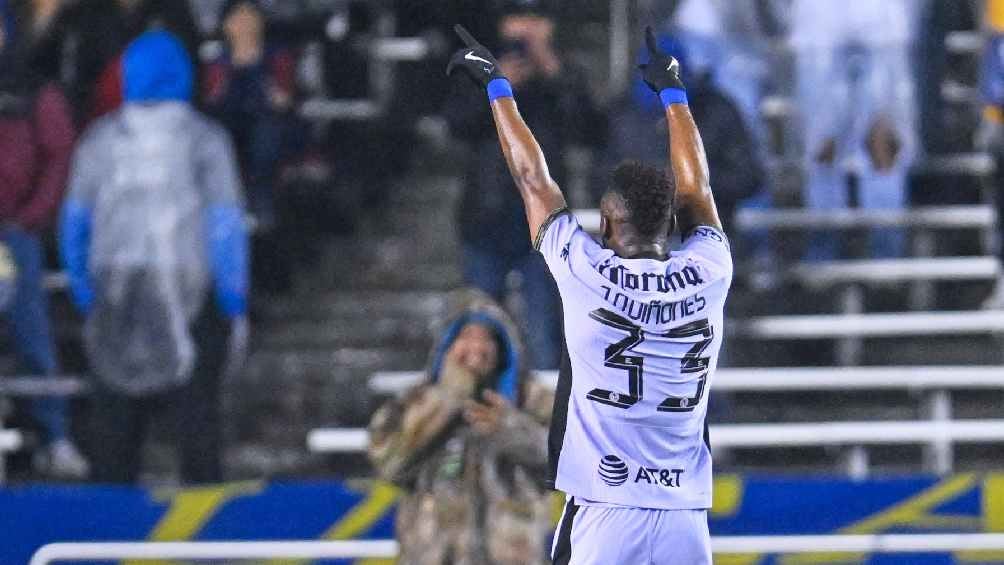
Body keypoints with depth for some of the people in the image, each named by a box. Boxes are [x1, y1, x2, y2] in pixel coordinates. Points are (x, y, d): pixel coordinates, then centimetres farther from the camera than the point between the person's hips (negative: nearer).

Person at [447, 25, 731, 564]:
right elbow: (695, 187, 22)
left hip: (603, 514, -3)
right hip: (686, 517, 3)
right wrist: (672, 92, 39)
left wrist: (498, 88, 24)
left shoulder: (588, 275, -6)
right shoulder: (707, 276, 3)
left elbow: (532, 177, 9)